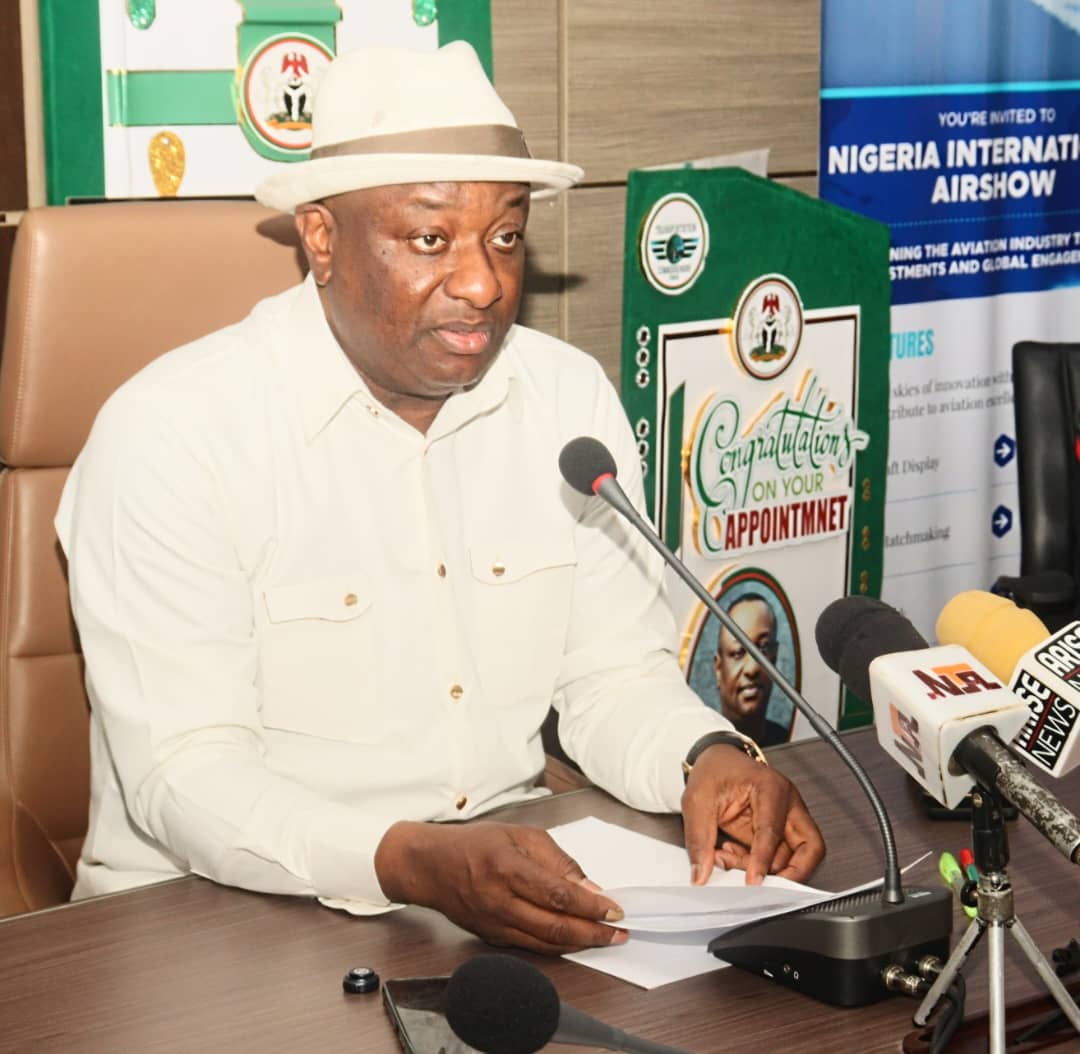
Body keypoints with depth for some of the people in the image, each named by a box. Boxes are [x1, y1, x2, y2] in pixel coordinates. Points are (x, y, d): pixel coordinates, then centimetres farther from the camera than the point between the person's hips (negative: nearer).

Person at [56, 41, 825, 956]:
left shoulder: (572, 398, 2)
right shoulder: (168, 434, -15)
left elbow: (615, 674, 7)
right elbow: (185, 776, -18)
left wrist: (709, 762, -14)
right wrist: (416, 862, -33)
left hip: (513, 878, 4)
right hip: (224, 921, -3)